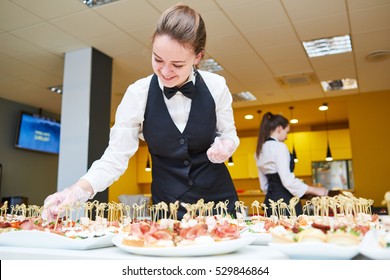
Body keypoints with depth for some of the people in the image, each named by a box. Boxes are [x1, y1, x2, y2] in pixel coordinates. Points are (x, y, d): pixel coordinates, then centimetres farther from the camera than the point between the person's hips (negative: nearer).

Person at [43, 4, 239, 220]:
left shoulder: (216, 86, -11)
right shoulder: (138, 94, -13)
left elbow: (228, 134, 3)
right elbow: (116, 157, -12)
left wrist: (225, 145, -20)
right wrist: (80, 189, -28)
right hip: (167, 204, 0)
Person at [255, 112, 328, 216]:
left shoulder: (260, 150, 14)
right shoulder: (279, 147, -12)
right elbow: (287, 180, -20)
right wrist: (313, 190, -12)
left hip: (270, 199, 9)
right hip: (285, 199, -9)